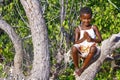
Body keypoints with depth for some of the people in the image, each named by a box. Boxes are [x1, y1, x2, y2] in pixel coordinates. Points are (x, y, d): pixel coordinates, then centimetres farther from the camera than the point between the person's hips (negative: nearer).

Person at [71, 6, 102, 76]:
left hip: (89, 52, 0)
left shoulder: (94, 28, 5)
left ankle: (82, 68, -20)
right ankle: (76, 67, -10)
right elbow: (76, 43, -4)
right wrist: (83, 38, -19)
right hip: (81, 51, 0)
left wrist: (92, 39, -18)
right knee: (74, 48, -34)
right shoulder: (78, 29, 2)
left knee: (93, 49, -36)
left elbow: (100, 40, 1)